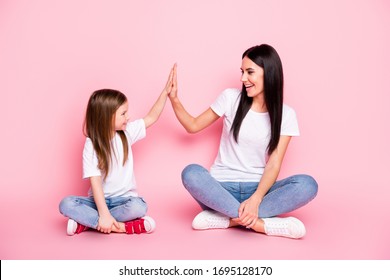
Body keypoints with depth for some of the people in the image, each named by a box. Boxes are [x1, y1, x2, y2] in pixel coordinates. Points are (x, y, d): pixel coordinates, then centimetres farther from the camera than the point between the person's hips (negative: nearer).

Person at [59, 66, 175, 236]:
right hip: (100, 200, -2)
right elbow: (95, 182, -20)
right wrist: (104, 214, -31)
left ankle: (86, 222, -18)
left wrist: (165, 92, 5)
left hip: (124, 199, 2)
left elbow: (151, 118, 11)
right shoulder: (91, 145, -12)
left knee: (139, 207, -33)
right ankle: (120, 226, -31)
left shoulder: (126, 133, 0)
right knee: (66, 205, -27)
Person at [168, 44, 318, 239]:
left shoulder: (285, 115, 0)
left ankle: (230, 217, -29)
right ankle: (261, 223, -32)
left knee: (307, 185, -27)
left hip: (257, 188, 0)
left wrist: (255, 199, -25)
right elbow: (193, 126, 11)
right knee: (191, 173, -33)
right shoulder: (231, 98, 1)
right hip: (223, 187, 0)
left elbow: (273, 164, -8)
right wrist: (174, 99, -5)